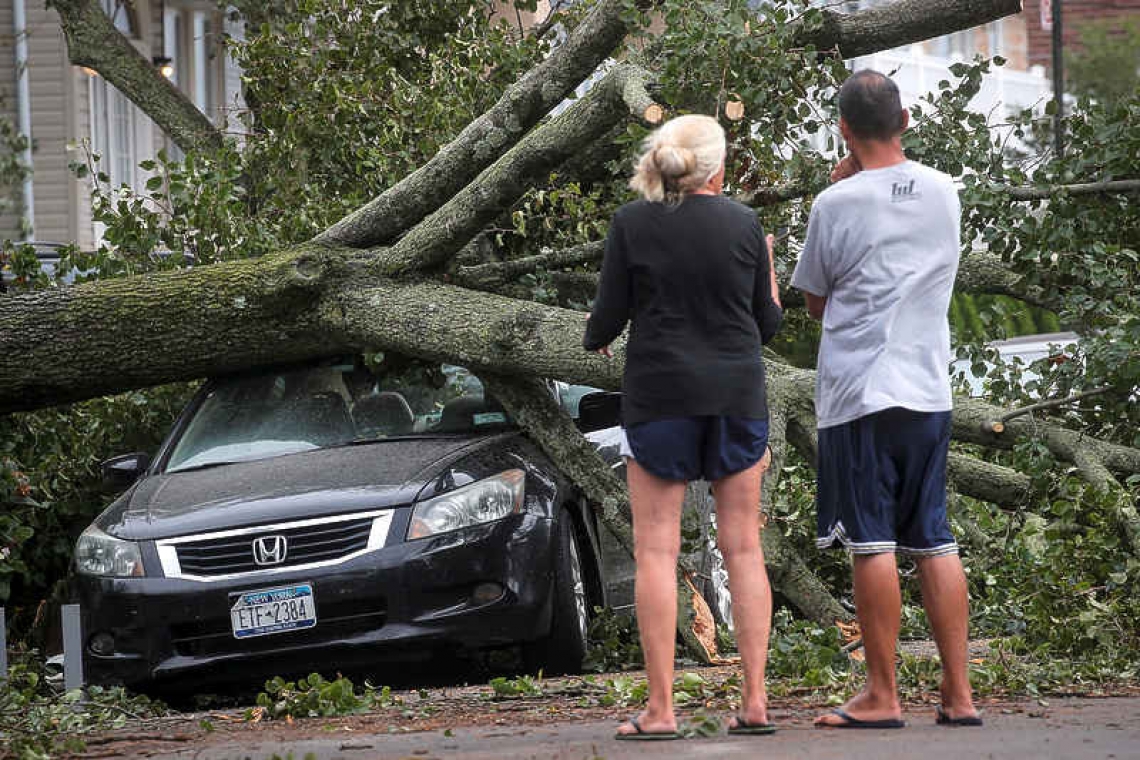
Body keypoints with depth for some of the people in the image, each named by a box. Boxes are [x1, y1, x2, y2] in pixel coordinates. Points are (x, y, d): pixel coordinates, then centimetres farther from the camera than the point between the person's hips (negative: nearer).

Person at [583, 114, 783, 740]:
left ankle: (660, 707, -4)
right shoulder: (743, 224, 0)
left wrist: (593, 337, 21)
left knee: (656, 551, 0)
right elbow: (766, 325, 6)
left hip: (660, 394, -2)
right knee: (743, 547, 7)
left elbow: (608, 319, -2)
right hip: (737, 394, 2)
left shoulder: (631, 224, -4)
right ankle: (755, 700, 2)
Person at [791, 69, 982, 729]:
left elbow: (815, 301, 5)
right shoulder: (944, 193, 6)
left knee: (873, 544, -2)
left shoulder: (837, 205, -8)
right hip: (929, 389, 5)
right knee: (936, 542, 8)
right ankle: (959, 693, 7)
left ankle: (882, 696, -1)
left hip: (859, 393, -5)